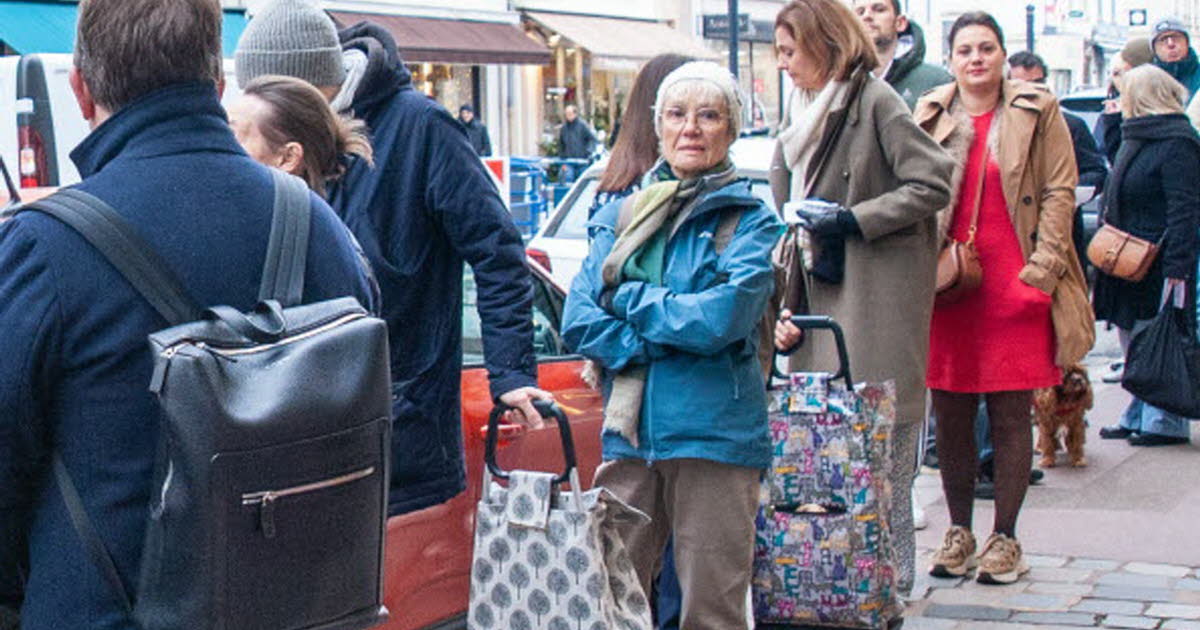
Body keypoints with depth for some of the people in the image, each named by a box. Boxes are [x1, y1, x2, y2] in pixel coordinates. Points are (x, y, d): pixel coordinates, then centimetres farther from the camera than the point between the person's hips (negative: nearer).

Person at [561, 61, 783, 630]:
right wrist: (670, 338, -9)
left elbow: (721, 318, -15)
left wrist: (630, 300, -4)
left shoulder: (752, 221, 1)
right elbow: (578, 320, 3)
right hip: (630, 433, 4)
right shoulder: (621, 215, 13)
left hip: (714, 433, -4)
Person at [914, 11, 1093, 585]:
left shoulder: (1037, 112, 3)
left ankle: (1005, 537, 10)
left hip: (1015, 285, -2)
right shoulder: (930, 116, 9)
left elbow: (1059, 193, 1)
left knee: (1010, 415, 0)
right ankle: (958, 532, 19)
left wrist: (1041, 268, -8)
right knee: (950, 415, 7)